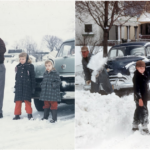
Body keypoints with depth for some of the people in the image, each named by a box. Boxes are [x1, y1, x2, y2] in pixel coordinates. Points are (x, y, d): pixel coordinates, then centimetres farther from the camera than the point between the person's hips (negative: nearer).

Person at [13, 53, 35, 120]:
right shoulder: (18, 67, 13)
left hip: (27, 86, -4)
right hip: (19, 86, 4)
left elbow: (33, 77, 2)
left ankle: (29, 114, 2)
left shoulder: (30, 66, 1)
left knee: (27, 100, -6)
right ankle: (17, 114, 7)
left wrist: (33, 87, -1)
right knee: (18, 101, 2)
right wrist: (15, 86, 17)